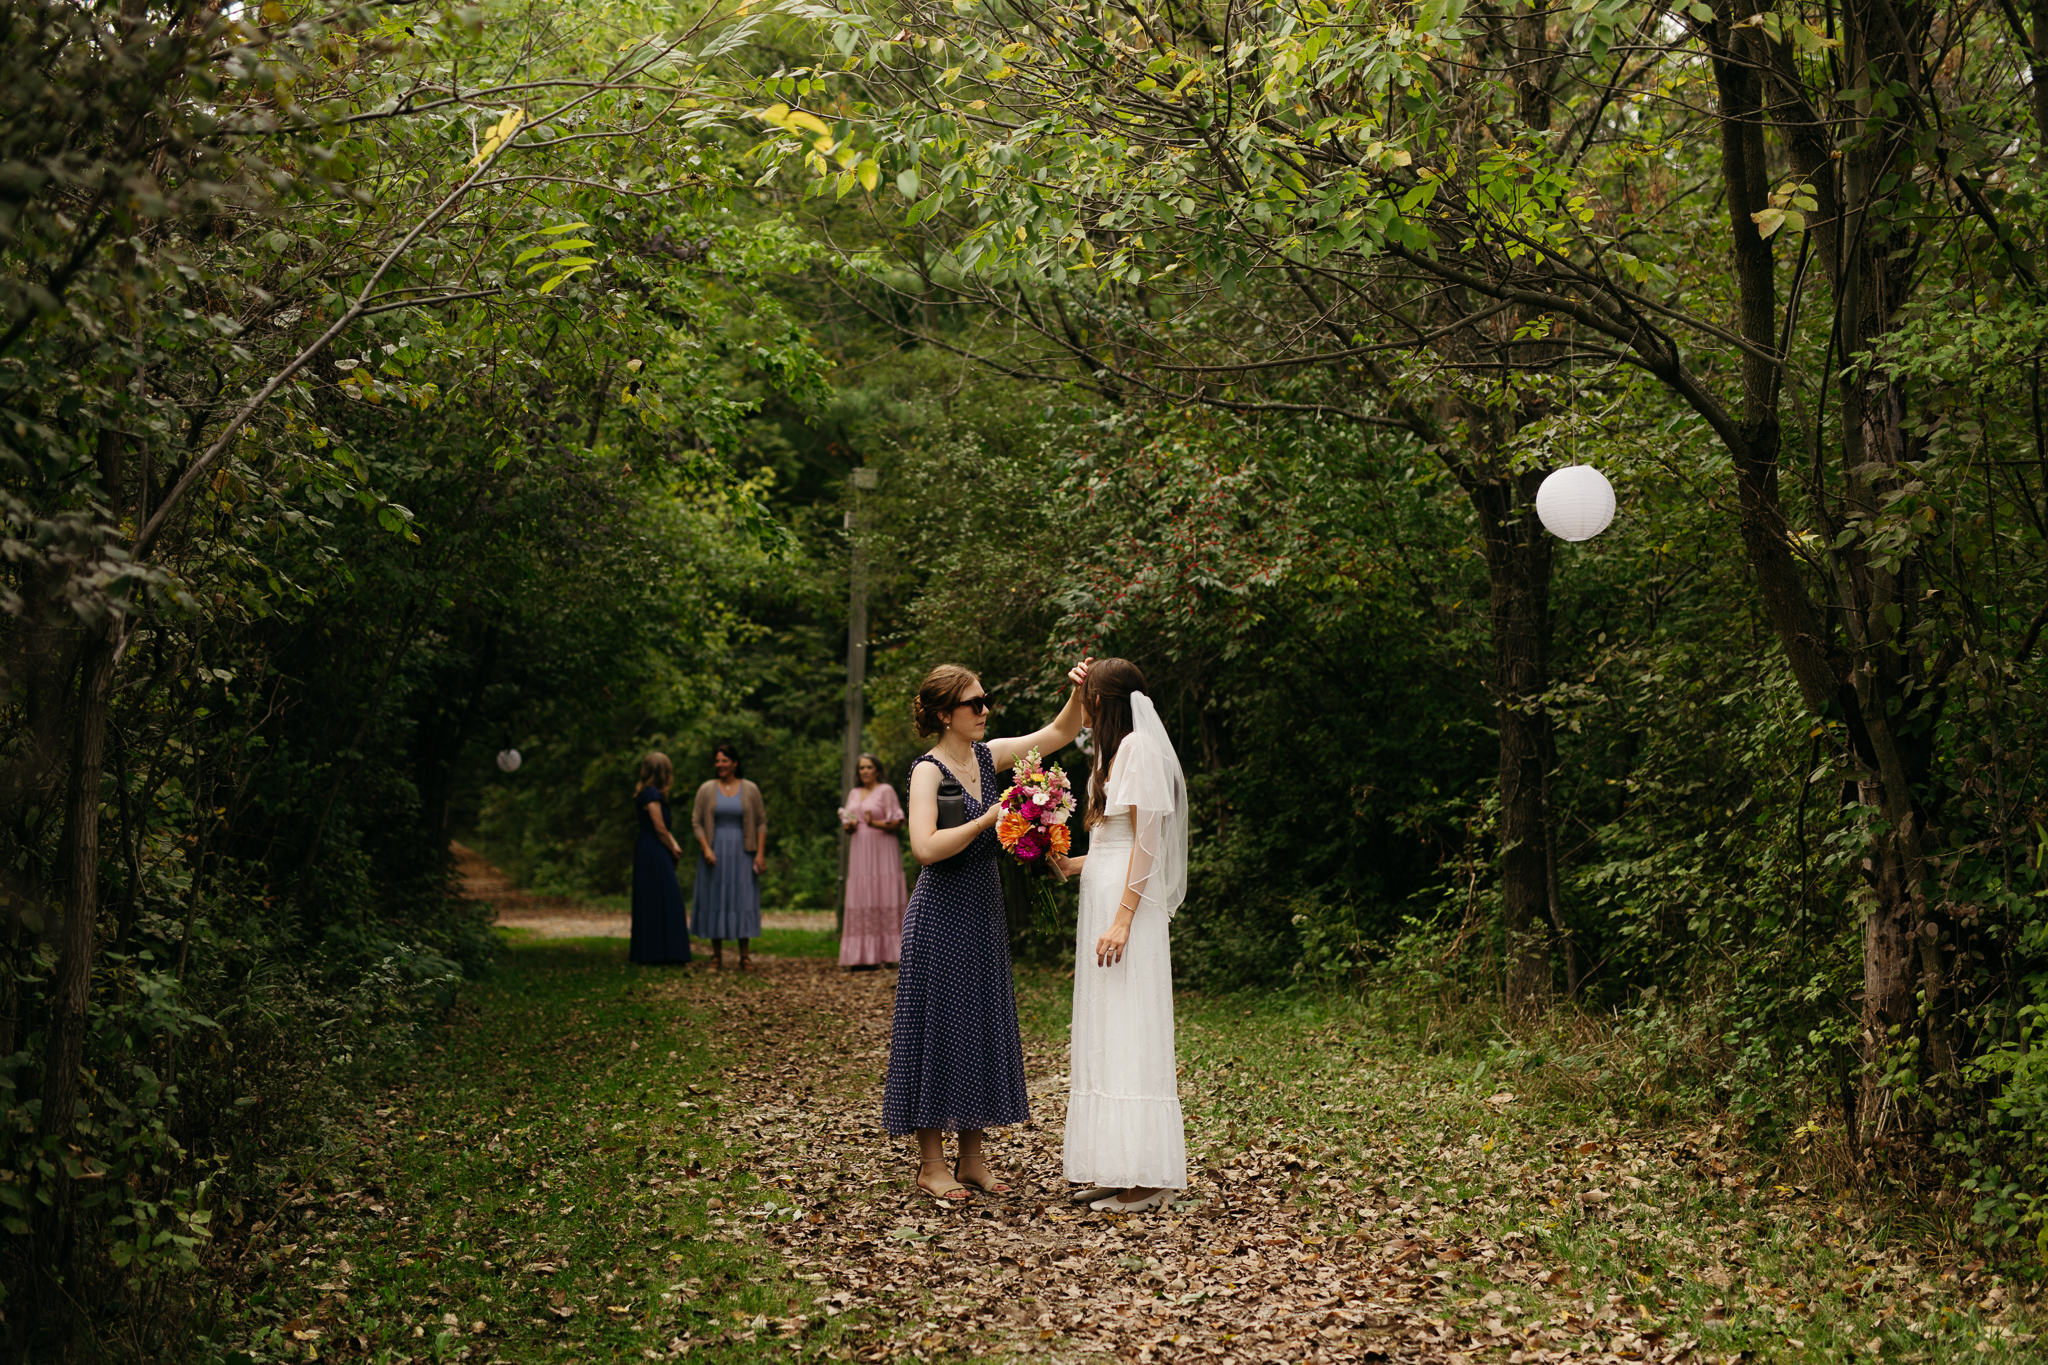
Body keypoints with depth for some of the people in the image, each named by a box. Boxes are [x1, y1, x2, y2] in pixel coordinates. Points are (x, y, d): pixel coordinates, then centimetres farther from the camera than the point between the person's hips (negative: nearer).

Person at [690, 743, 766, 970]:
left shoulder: (750, 790, 3)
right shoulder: (706, 790, 4)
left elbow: (761, 823, 3)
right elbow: (696, 822, 2)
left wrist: (760, 853, -5)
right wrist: (706, 849, -10)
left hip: (742, 852, -1)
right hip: (716, 852, 1)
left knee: (743, 901, -1)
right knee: (714, 900, 1)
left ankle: (744, 956, 5)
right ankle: (717, 956, 7)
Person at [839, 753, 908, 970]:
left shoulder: (886, 791, -1)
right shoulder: (854, 794, 17)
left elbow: (897, 823, -6)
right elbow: (848, 824, 20)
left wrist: (875, 823, -20)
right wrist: (849, 826, -2)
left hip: (882, 851, -6)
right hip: (860, 852, 6)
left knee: (884, 900, -8)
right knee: (860, 903, -1)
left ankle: (886, 955, -9)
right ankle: (861, 956, -3)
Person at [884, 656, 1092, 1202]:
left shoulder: (989, 757, 7)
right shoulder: (928, 770, -13)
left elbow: (1059, 733, 13)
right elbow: (925, 847, -26)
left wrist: (1078, 691, -4)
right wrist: (990, 818, -23)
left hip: (985, 911, 7)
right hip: (942, 913, -7)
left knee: (984, 1027, 10)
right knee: (939, 1028, -1)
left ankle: (972, 1157, 19)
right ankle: (931, 1163, 7)